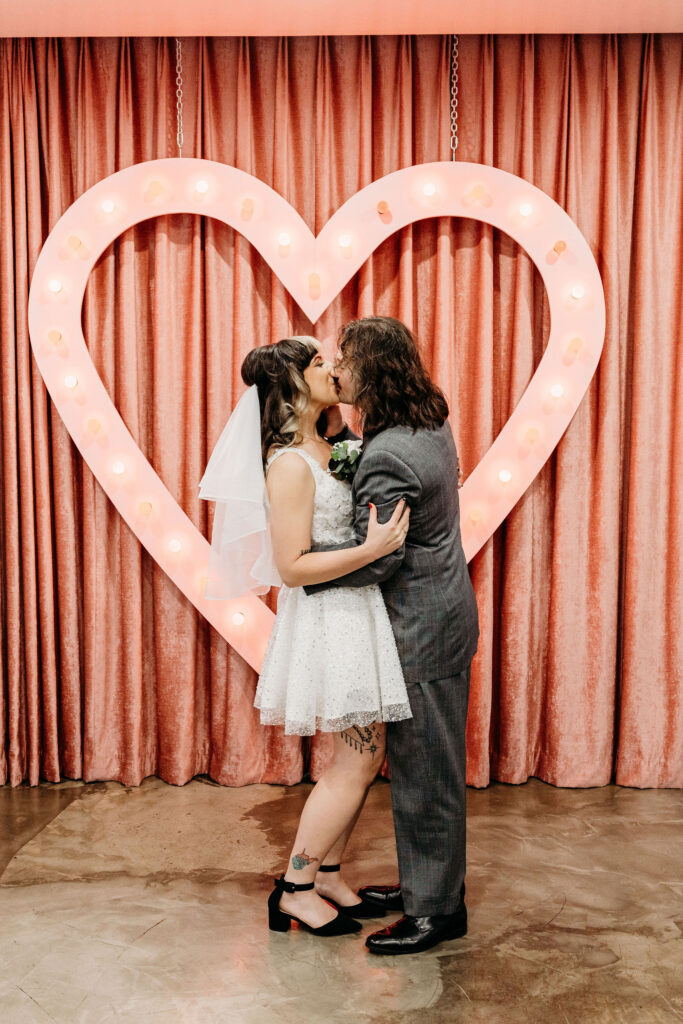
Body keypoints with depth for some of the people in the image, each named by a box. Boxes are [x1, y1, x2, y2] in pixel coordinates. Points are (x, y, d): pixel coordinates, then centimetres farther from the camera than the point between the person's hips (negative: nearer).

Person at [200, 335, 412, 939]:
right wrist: (374, 549, -26)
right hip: (330, 621, -9)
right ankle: (294, 890, 17)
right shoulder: (290, 464, -18)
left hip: (357, 614, 9)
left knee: (363, 756, 14)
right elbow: (292, 566, -21)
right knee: (358, 761, 0)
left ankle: (328, 875, 30)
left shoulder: (322, 449, 10)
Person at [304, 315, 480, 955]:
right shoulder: (430, 423, 6)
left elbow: (376, 558, -23)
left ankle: (437, 909, 21)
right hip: (441, 616, 10)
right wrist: (338, 438, 6)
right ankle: (426, 884, 36)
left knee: (425, 771, 4)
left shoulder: (388, 459, -25)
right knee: (420, 766, 20)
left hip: (421, 634, -10)